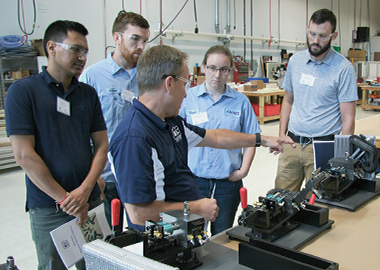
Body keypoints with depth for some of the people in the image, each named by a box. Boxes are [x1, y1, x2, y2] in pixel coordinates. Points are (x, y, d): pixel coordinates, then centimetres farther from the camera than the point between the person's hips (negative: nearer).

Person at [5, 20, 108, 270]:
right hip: (48, 210, -4)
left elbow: (101, 145, 6)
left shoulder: (88, 93, 9)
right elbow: (24, 155, -11)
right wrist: (65, 199, -12)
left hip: (91, 203, 4)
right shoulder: (23, 91, -5)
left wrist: (85, 190, -9)